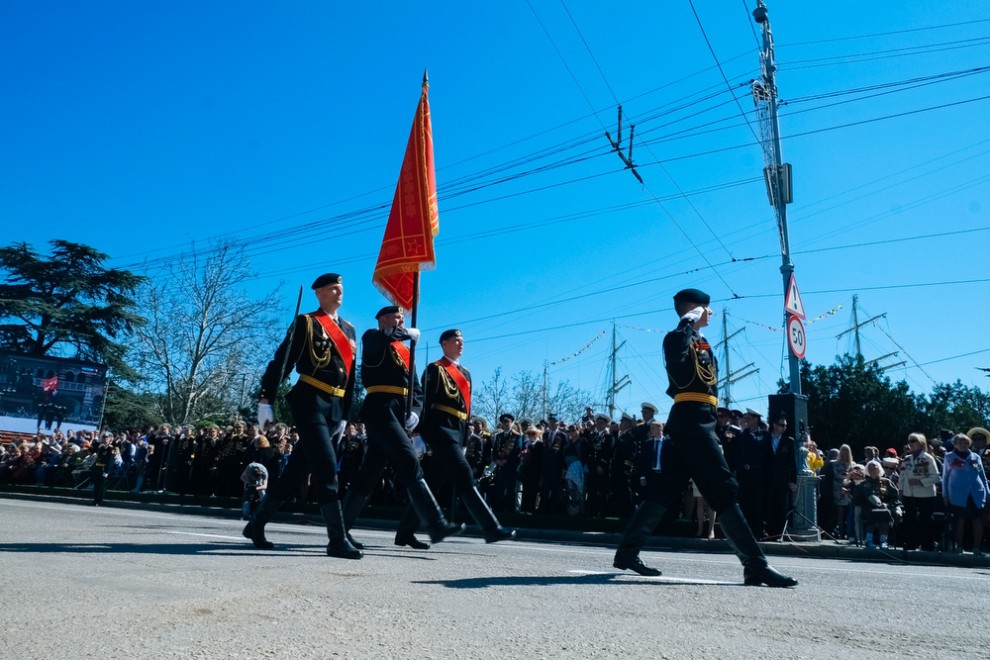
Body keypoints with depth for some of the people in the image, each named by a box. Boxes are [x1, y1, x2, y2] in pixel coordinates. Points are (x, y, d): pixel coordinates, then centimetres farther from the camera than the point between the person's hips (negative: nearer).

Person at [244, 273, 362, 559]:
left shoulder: (349, 330, 18)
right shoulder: (306, 323, -1)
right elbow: (281, 362, -8)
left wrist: (344, 414, 18)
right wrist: (265, 400, -15)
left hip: (334, 407, 7)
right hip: (310, 402, -7)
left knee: (297, 470, 11)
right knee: (326, 467, -11)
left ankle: (257, 523, 26)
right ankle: (337, 540, -8)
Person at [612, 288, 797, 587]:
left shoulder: (702, 344, 23)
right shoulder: (677, 338, -6)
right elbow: (676, 350, -31)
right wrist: (689, 321, -19)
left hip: (698, 419, 10)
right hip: (691, 419, -10)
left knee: (665, 489, 10)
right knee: (724, 489, -9)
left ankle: (627, 551, 15)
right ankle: (755, 565, -5)